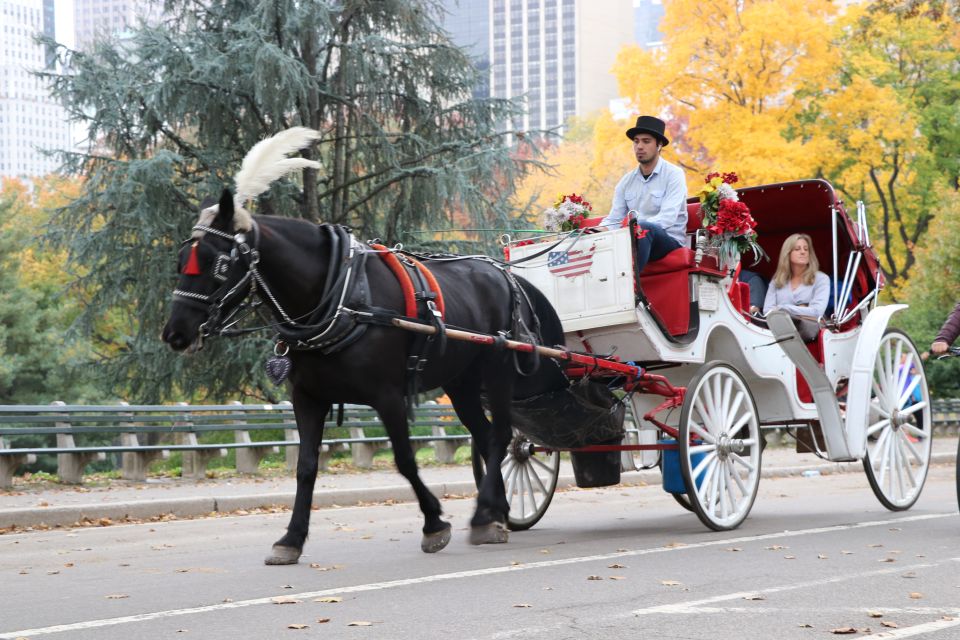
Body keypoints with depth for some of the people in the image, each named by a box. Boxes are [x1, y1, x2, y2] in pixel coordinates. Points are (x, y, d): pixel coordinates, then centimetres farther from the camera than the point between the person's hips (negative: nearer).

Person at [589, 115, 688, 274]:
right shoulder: (626, 182, 14)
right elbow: (614, 219, 9)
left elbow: (667, 217, -17)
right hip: (633, 239, 5)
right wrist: (602, 229, -17)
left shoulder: (673, 174, -3)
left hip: (670, 240, -4)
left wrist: (636, 227, -33)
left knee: (643, 228, -38)